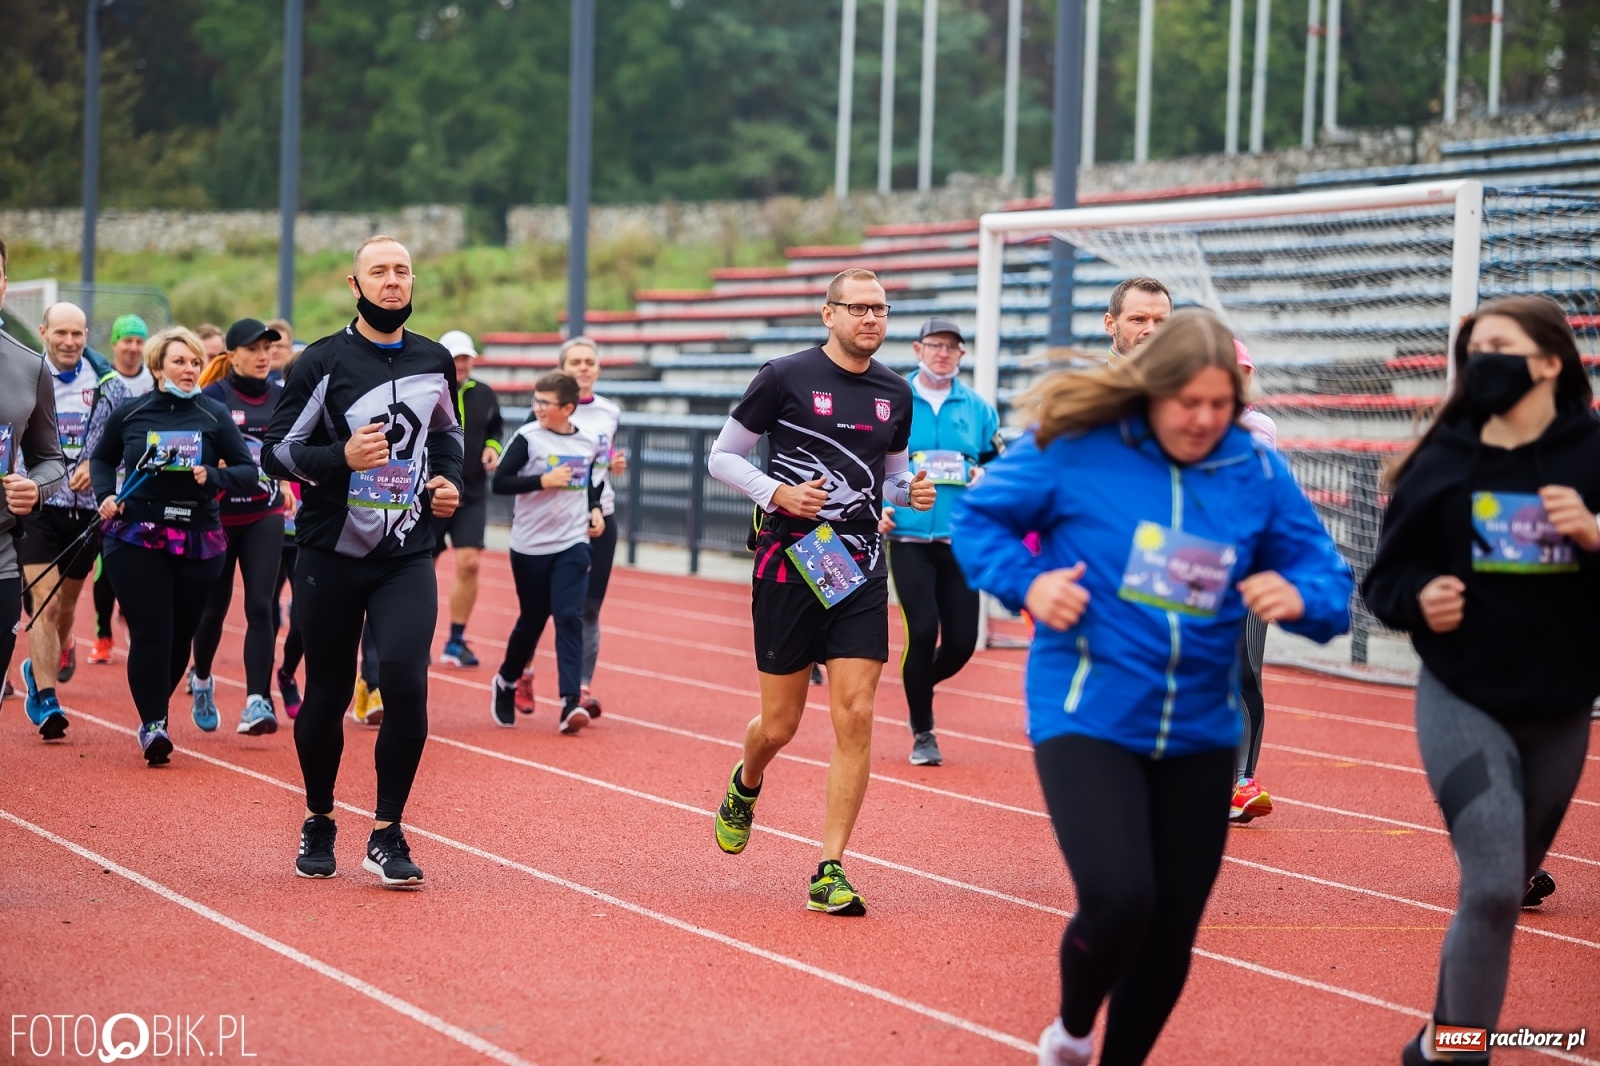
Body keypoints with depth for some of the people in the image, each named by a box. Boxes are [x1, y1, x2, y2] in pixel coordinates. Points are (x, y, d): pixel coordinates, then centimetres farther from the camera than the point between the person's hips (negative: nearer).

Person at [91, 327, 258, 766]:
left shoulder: (214, 416, 1)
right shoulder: (130, 413, 2)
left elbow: (248, 471, 2)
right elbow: (102, 458, 18)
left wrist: (213, 478, -16)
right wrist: (105, 495, 1)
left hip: (198, 543, 1)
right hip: (136, 540, -1)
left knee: (180, 636, 8)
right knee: (150, 633, -11)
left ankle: (156, 713, 28)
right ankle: (152, 723, -5)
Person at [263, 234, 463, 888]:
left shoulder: (433, 361, 8)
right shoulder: (324, 362, -5)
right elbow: (275, 451, -5)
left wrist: (449, 481, 6)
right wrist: (341, 458, -21)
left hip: (407, 557, 2)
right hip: (331, 556, -2)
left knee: (406, 679, -16)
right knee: (328, 692, 6)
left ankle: (387, 836, -6)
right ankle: (318, 823, 29)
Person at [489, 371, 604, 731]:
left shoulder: (590, 442, 4)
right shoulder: (528, 437, -7)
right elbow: (499, 483, -11)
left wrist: (595, 509, 5)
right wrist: (543, 480, -19)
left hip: (573, 544, 1)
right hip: (531, 546, -1)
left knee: (570, 618, -12)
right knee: (531, 621, 9)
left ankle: (570, 702, -17)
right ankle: (506, 682, 35)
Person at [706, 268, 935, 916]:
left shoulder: (895, 394, 10)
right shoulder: (785, 378, -4)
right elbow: (721, 457, 1)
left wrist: (910, 490, 0)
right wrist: (777, 493, -14)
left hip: (859, 569, 3)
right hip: (788, 562, -3)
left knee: (855, 716, -9)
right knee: (780, 723, 4)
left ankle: (829, 873, -3)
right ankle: (745, 787, 41)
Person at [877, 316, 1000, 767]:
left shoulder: (978, 409, 8)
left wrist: (984, 477, -7)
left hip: (959, 540, 2)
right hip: (909, 537, -2)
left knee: (962, 641, -1)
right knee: (922, 630, -12)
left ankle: (921, 686, 33)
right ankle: (922, 733, 5)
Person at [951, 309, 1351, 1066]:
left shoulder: (1259, 474, -3)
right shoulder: (1074, 446, -10)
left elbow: (1331, 583, -1)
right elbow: (976, 516, 2)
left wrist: (1299, 598, -24)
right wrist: (1026, 582, -15)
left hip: (1200, 732, 4)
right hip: (1087, 716, -4)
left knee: (1172, 932, 9)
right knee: (1119, 898, -21)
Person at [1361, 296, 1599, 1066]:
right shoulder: (1443, 462, -4)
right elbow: (1385, 576, 3)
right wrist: (1419, 599, -18)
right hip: (1462, 702, -2)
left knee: (1509, 884, 17)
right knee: (1493, 886, -18)